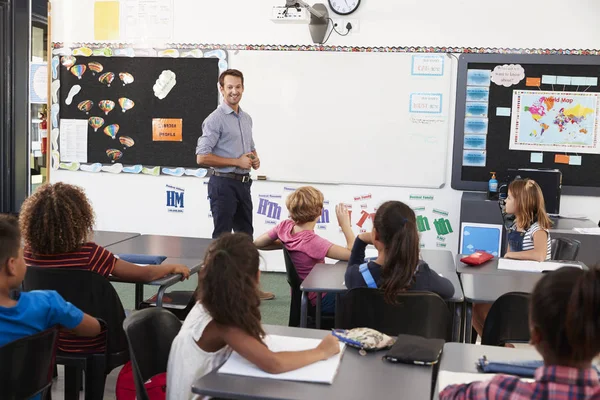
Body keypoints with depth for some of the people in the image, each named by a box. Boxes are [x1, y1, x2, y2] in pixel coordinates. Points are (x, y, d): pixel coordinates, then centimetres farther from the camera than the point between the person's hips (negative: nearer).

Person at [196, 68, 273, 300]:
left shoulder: (246, 118, 12)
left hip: (243, 183, 8)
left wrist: (255, 159, 3)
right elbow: (202, 157, -18)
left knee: (246, 235, 14)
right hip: (224, 184, -8)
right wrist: (237, 162, -18)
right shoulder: (215, 120, -12)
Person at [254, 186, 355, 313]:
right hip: (318, 301, -8)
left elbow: (257, 243, 4)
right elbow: (353, 254, -33)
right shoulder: (313, 242, -32)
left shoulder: (285, 226, -13)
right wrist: (345, 224, -24)